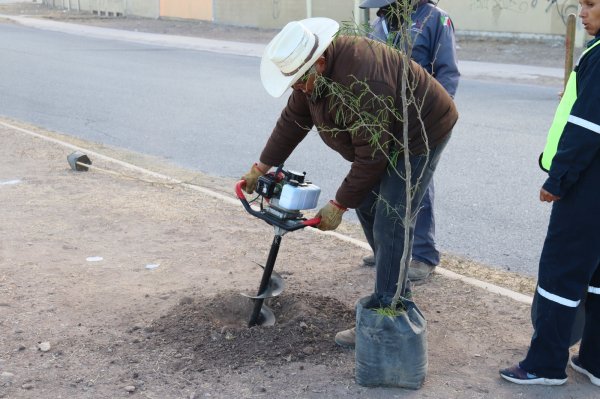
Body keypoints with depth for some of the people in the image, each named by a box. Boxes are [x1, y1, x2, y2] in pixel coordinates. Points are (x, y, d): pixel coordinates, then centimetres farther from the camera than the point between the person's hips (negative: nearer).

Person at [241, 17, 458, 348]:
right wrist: (262, 166, 7)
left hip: (420, 133, -10)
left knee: (389, 225, -12)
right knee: (366, 204, 14)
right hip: (386, 135, 10)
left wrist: (339, 205, -22)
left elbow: (371, 156, -31)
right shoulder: (312, 69, -8)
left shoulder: (360, 83, -37)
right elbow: (293, 120, 4)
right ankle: (395, 281, 30)